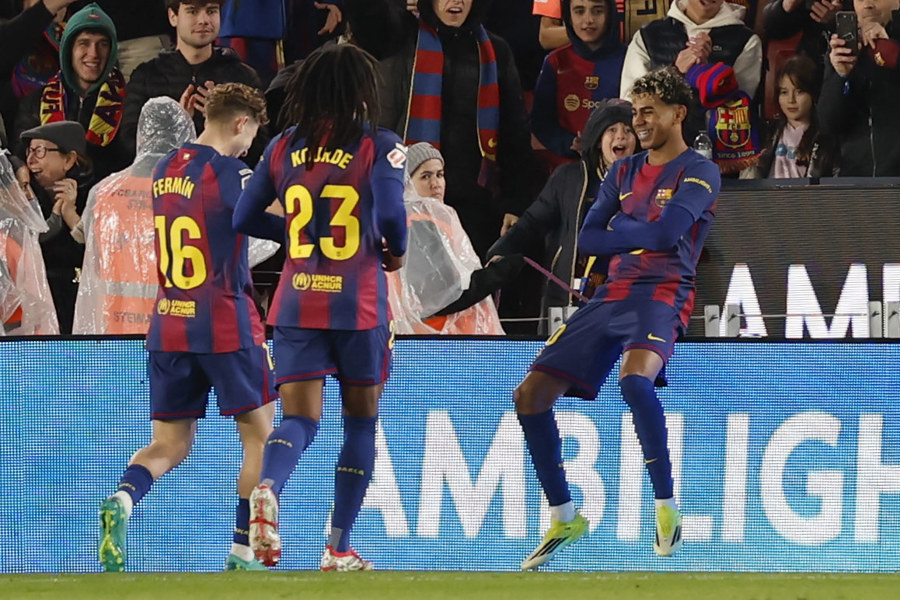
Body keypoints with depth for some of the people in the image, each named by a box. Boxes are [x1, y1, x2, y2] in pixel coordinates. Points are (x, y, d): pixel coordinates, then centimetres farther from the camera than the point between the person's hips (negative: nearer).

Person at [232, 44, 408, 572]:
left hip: (297, 304, 3)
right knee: (362, 421, 13)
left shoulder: (284, 148, 6)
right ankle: (339, 548, 13)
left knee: (300, 419, 0)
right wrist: (396, 251, 5)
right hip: (359, 304, -3)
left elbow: (245, 218, 10)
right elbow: (390, 213, -17)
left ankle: (269, 489, -35)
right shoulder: (380, 146, -6)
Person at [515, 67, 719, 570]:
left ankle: (667, 507, -25)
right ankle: (564, 518, 11)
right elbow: (588, 240, 11)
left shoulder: (699, 172, 0)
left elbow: (666, 232, -14)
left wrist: (618, 232, 1)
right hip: (611, 295, 7)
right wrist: (638, 238, -3)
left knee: (635, 377, -37)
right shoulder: (624, 171, 20)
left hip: (662, 293, -7)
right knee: (531, 396, 0)